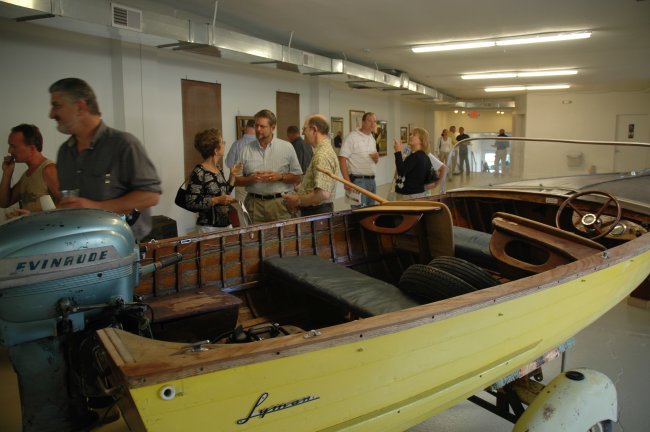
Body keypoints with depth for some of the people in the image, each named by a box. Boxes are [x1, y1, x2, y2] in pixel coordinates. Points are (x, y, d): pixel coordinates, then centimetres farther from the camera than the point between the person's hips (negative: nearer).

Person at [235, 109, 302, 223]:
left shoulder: (287, 147, 4)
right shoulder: (246, 150, 7)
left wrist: (280, 177, -12)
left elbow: (297, 177, 5)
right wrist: (251, 179, -11)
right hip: (254, 203, 1)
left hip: (280, 202, -1)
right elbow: (236, 180, 8)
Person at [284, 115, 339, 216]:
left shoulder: (322, 156, -21)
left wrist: (298, 201, -17)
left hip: (317, 213, -10)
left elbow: (323, 194, -29)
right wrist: (298, 195, 12)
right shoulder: (325, 150, 12)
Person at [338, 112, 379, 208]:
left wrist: (376, 158, -1)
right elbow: (342, 159, -16)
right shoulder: (352, 137, -10)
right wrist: (347, 181, -21)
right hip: (358, 181, -8)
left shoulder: (372, 139, 15)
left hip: (371, 180, 8)